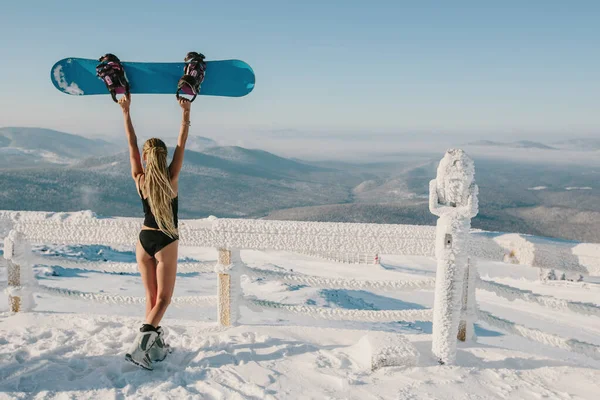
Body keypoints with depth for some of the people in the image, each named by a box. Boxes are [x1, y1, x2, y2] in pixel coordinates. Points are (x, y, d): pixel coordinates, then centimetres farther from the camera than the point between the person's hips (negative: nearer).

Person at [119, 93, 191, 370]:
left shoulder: (139, 179, -5)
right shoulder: (171, 178, -11)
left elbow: (132, 144, 2)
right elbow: (182, 144, -6)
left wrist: (126, 112, 10)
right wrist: (186, 112, -1)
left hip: (144, 240, 3)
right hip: (166, 243, -3)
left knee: (151, 297, 13)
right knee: (163, 299, 3)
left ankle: (156, 346, 18)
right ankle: (140, 344, -14)